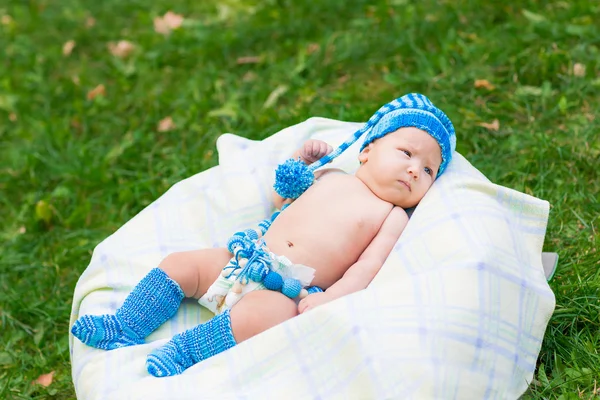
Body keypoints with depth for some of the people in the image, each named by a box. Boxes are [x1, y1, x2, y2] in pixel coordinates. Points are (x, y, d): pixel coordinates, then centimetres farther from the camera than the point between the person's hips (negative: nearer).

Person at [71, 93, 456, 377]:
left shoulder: (391, 217, 2)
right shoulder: (330, 176, 16)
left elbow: (367, 266, -11)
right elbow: (280, 200, 30)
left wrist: (326, 300, -25)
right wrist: (300, 162, 18)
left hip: (290, 293, -6)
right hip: (244, 261, 6)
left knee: (260, 313, -37)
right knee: (179, 264, 1)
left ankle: (181, 352, -24)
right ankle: (124, 328, 5)